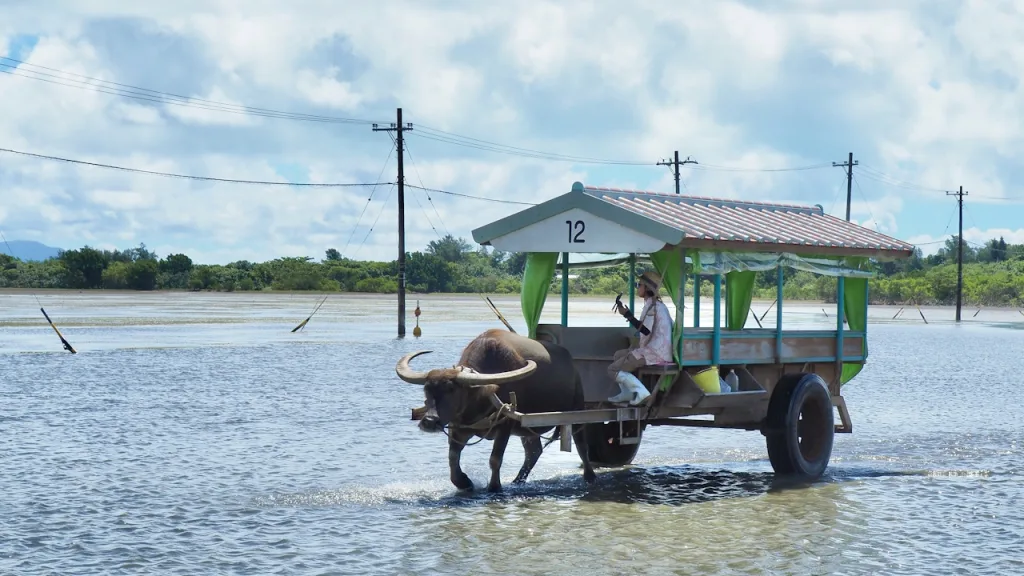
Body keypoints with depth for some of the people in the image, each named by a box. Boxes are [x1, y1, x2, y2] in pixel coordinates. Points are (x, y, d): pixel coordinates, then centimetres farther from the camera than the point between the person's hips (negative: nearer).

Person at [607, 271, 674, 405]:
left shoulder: (652, 306, -16)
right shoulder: (656, 304, 14)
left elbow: (646, 331, -24)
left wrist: (627, 314, -19)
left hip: (654, 352, -10)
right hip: (655, 349, 10)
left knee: (613, 369, -5)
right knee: (618, 355, 26)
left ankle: (640, 391, -11)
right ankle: (627, 392, 22)